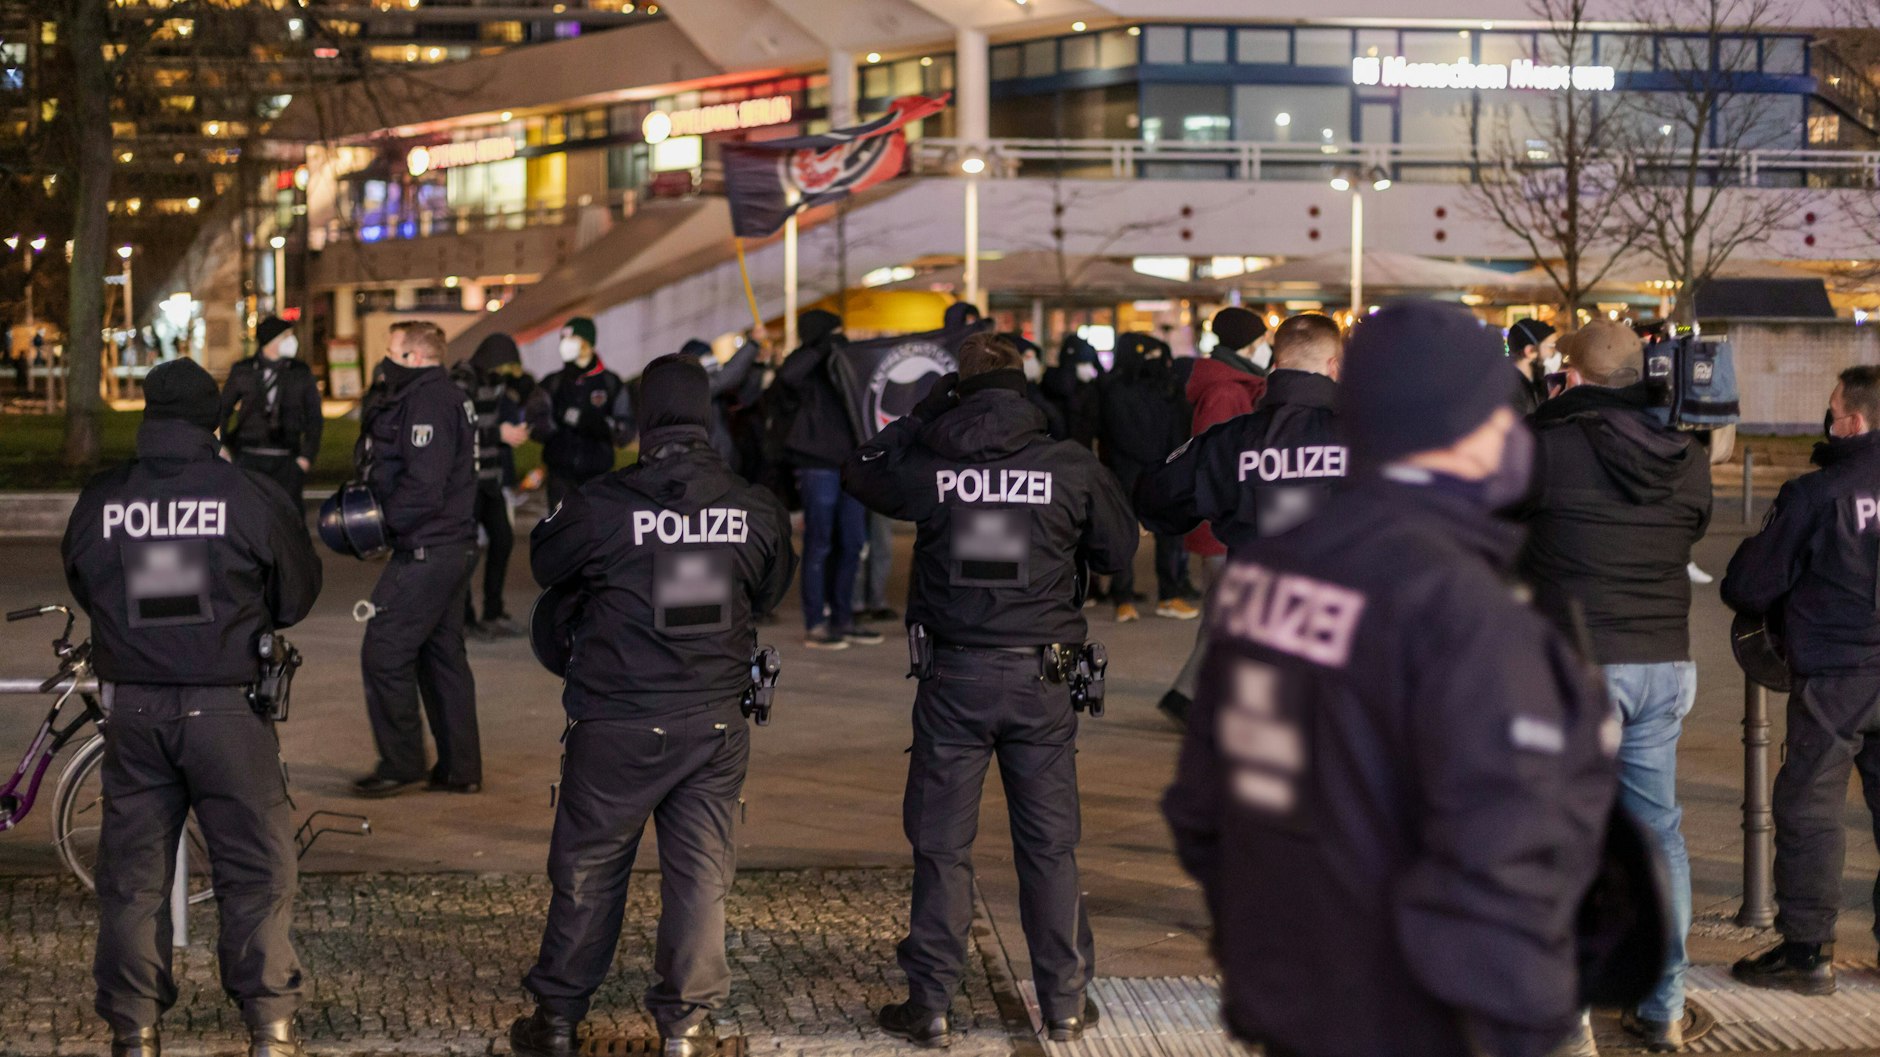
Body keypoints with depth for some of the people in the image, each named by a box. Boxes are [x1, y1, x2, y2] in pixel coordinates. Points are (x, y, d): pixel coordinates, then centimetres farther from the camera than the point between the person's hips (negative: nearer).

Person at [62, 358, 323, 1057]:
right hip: (227, 710, -2)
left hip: (131, 710, 2)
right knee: (258, 869, 6)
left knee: (132, 874, 12)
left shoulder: (98, 501, -3)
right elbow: (297, 598, 3)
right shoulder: (251, 496, -10)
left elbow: (83, 590, 12)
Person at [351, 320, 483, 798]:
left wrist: (381, 523, -14)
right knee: (442, 655, 15)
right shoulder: (447, 397, 15)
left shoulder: (427, 403, -17)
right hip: (454, 546, 11)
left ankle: (401, 763, 1)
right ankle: (460, 769, 19)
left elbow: (423, 486, -25)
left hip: (426, 554, -11)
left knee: (384, 652, -5)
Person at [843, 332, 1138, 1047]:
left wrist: (924, 413, 14)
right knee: (1049, 845, 10)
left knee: (941, 846, 7)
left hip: (954, 678, -1)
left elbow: (860, 471, 15)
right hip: (1042, 679, 1)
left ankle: (931, 1007, 9)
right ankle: (1065, 1002, 16)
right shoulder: (1072, 469, -4)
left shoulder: (929, 466, -5)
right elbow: (1120, 550, 9)